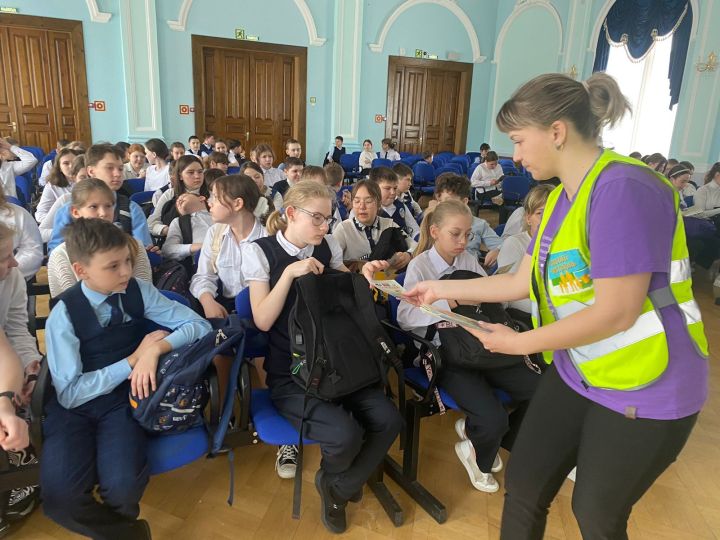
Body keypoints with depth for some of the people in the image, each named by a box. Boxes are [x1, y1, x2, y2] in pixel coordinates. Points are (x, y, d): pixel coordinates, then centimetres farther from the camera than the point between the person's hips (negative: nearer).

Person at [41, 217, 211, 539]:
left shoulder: (138, 291, -8)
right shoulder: (64, 315, -14)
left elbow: (200, 325, -7)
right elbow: (70, 393, -14)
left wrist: (157, 348, -23)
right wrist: (133, 360, -17)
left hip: (122, 400, 1)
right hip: (75, 407, -1)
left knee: (123, 487, -23)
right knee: (59, 498, -25)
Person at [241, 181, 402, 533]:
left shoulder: (327, 248, 5)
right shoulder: (260, 252, -7)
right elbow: (263, 321, -14)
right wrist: (290, 272, -22)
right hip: (289, 374, -4)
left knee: (389, 420, -14)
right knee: (346, 435, -25)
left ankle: (338, 488, 15)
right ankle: (333, 475, 17)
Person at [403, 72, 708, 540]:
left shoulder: (624, 189, -24)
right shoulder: (560, 198, 5)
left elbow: (616, 312, -27)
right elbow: (524, 281, 9)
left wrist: (522, 343, -16)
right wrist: (443, 289, 11)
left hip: (646, 389, -8)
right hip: (577, 374, 8)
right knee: (523, 488, 14)